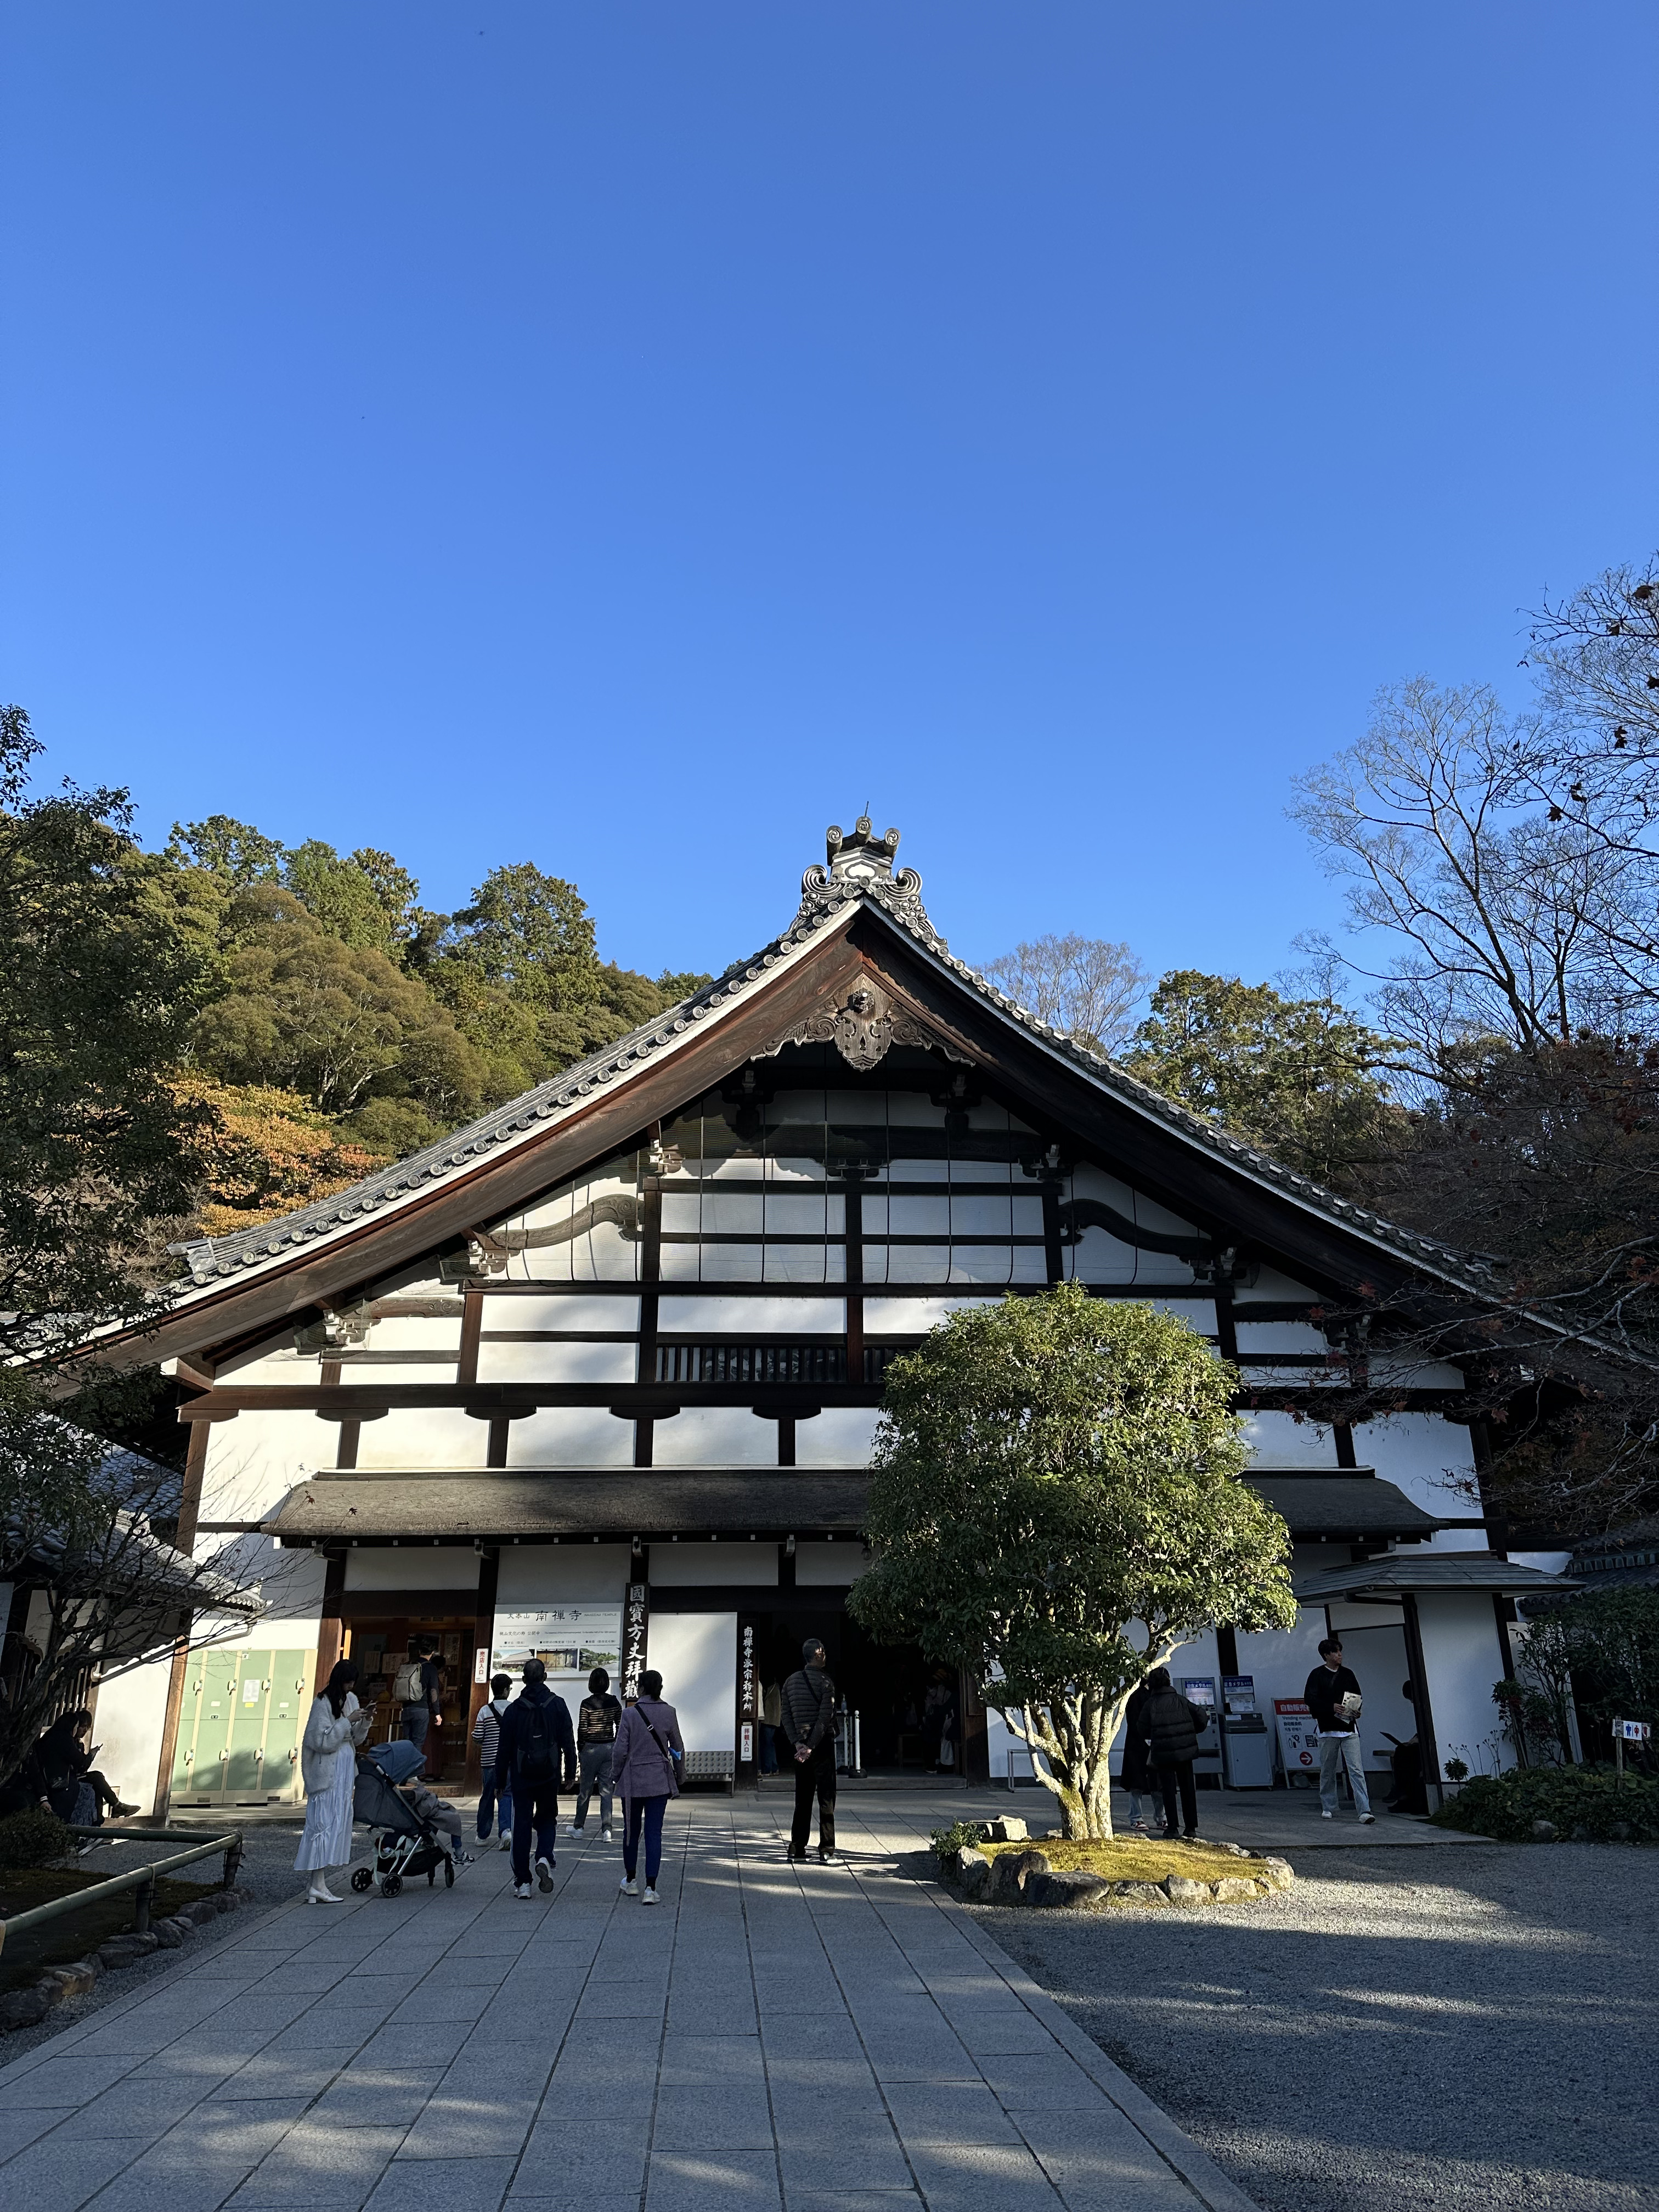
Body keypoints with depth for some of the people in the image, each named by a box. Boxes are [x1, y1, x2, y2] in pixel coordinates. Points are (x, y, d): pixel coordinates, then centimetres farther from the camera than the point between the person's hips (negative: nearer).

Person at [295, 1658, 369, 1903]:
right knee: (325, 1823, -10)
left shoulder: (351, 1700, 11)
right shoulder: (322, 1703, -12)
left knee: (339, 1822, 7)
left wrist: (364, 1722, -3)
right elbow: (323, 1741, -19)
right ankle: (318, 1885, -11)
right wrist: (348, 1720, -20)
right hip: (326, 1770, -8)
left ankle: (319, 1882, 12)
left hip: (345, 1769, 8)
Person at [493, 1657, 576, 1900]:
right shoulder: (558, 1705, -2)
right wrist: (570, 1773, 5)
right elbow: (568, 1742, -2)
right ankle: (545, 1858, -8)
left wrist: (500, 1782, 8)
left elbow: (504, 1749, 1)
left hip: (521, 1777, 0)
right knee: (547, 1819, 17)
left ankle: (522, 1882, 6)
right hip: (549, 1777, 0)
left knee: (521, 1825, 6)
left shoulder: (514, 1709, -2)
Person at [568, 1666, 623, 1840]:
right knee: (606, 1790, 5)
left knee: (586, 1789, 12)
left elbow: (582, 1730, -9)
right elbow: (620, 1727, 3)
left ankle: (578, 1826, 25)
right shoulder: (614, 1702, 0)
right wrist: (616, 1748, 13)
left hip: (591, 1748, -3)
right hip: (610, 1748, 3)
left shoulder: (586, 1704, -11)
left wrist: (580, 1751, 2)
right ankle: (606, 1829, -4)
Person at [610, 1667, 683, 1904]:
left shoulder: (630, 1714, -10)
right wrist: (678, 1777, 16)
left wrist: (615, 1777, 7)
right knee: (654, 1833, 3)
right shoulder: (669, 1713, -4)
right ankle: (650, 1888, -2)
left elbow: (620, 1751, -8)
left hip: (632, 1780, -1)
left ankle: (631, 1880, 30)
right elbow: (678, 1749, 4)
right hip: (660, 1781, 1)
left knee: (632, 1830, 16)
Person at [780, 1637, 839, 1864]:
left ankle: (797, 1850, 13)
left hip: (800, 1745, 5)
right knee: (826, 1798, 0)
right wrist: (811, 1746, -15)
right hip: (822, 1744, -5)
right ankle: (826, 1851, -2)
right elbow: (825, 1718, -16)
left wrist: (798, 1743, -4)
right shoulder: (825, 1682, -9)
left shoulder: (791, 1682, 8)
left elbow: (786, 1715, 3)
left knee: (802, 1799, 12)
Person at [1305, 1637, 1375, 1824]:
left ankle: (1364, 1810, -12)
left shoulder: (1347, 1674, 12)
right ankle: (1328, 1808, 20)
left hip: (1349, 1729, 2)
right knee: (1327, 1771, 7)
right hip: (1328, 1730, -2)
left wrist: (1356, 1710, -3)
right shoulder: (1317, 1675, 0)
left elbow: (1357, 1697, 18)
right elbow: (1310, 1699, -8)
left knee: (1356, 1770, -8)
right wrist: (1332, 1707, -21)